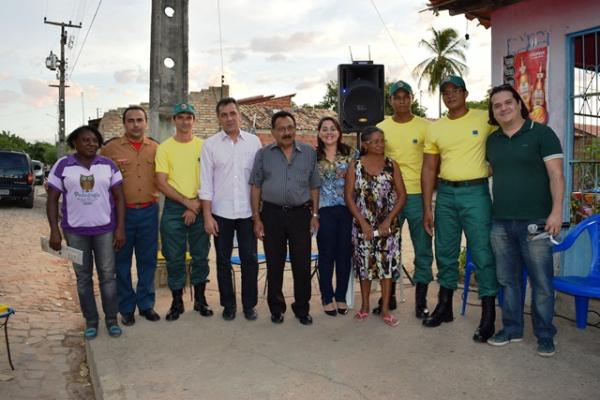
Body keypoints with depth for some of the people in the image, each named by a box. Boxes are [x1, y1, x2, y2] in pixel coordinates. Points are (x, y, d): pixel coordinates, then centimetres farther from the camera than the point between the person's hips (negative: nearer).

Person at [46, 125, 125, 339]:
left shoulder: (108, 165, 1)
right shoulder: (62, 166, -1)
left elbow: (119, 198, 1)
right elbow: (52, 200, 1)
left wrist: (120, 228, -6)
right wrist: (54, 230, -7)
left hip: (105, 229, 0)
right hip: (75, 231, 0)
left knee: (107, 275, 4)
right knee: (83, 277, 8)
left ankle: (111, 319, 17)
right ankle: (91, 321, 21)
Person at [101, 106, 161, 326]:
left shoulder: (155, 148, 7)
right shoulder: (111, 147, 0)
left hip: (149, 211, 2)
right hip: (121, 211, -2)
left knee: (148, 260, 10)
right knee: (122, 261, 7)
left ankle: (146, 303, 26)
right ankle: (126, 307, 22)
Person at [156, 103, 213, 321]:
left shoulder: (203, 146, 4)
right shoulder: (164, 148, 0)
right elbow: (161, 183, -6)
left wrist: (198, 206, -8)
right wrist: (188, 202, -12)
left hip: (199, 208, 1)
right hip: (173, 208, -1)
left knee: (201, 256, 9)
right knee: (174, 258, 5)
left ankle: (200, 299, 23)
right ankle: (177, 302, 19)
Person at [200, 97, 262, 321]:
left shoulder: (253, 142, 2)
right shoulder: (210, 144, 1)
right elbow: (206, 183, -1)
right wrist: (207, 216, -5)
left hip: (247, 212, 0)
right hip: (221, 213, 0)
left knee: (250, 260, 6)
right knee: (223, 261, 9)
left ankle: (249, 305, 20)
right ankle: (228, 305, 24)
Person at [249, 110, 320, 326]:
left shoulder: (309, 153, 7)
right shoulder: (263, 154, 5)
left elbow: (314, 186, 9)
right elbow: (256, 187, 4)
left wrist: (314, 214, 3)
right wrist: (256, 218, -1)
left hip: (301, 213, 0)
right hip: (272, 213, 0)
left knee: (302, 263, 4)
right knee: (274, 264, 8)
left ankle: (302, 309, 18)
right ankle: (276, 308, 21)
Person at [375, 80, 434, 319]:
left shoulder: (425, 126, 2)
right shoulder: (381, 128, 6)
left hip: (418, 195, -1)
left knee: (423, 250, 3)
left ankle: (421, 302, 15)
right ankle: (389, 297, 24)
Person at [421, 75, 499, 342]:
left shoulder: (485, 119, -1)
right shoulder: (435, 128, 9)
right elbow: (428, 170, 8)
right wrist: (427, 208, 5)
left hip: (476, 192, -4)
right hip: (445, 193, 4)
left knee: (483, 254, -3)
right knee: (445, 253, 12)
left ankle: (488, 316, 9)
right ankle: (444, 305, 28)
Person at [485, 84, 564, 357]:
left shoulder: (541, 133, -2)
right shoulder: (492, 140, 12)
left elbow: (556, 174, -7)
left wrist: (556, 211, -16)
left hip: (535, 221, -4)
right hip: (500, 222, 5)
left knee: (541, 282, 2)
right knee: (508, 280, 11)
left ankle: (545, 336, 17)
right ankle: (512, 329, 25)